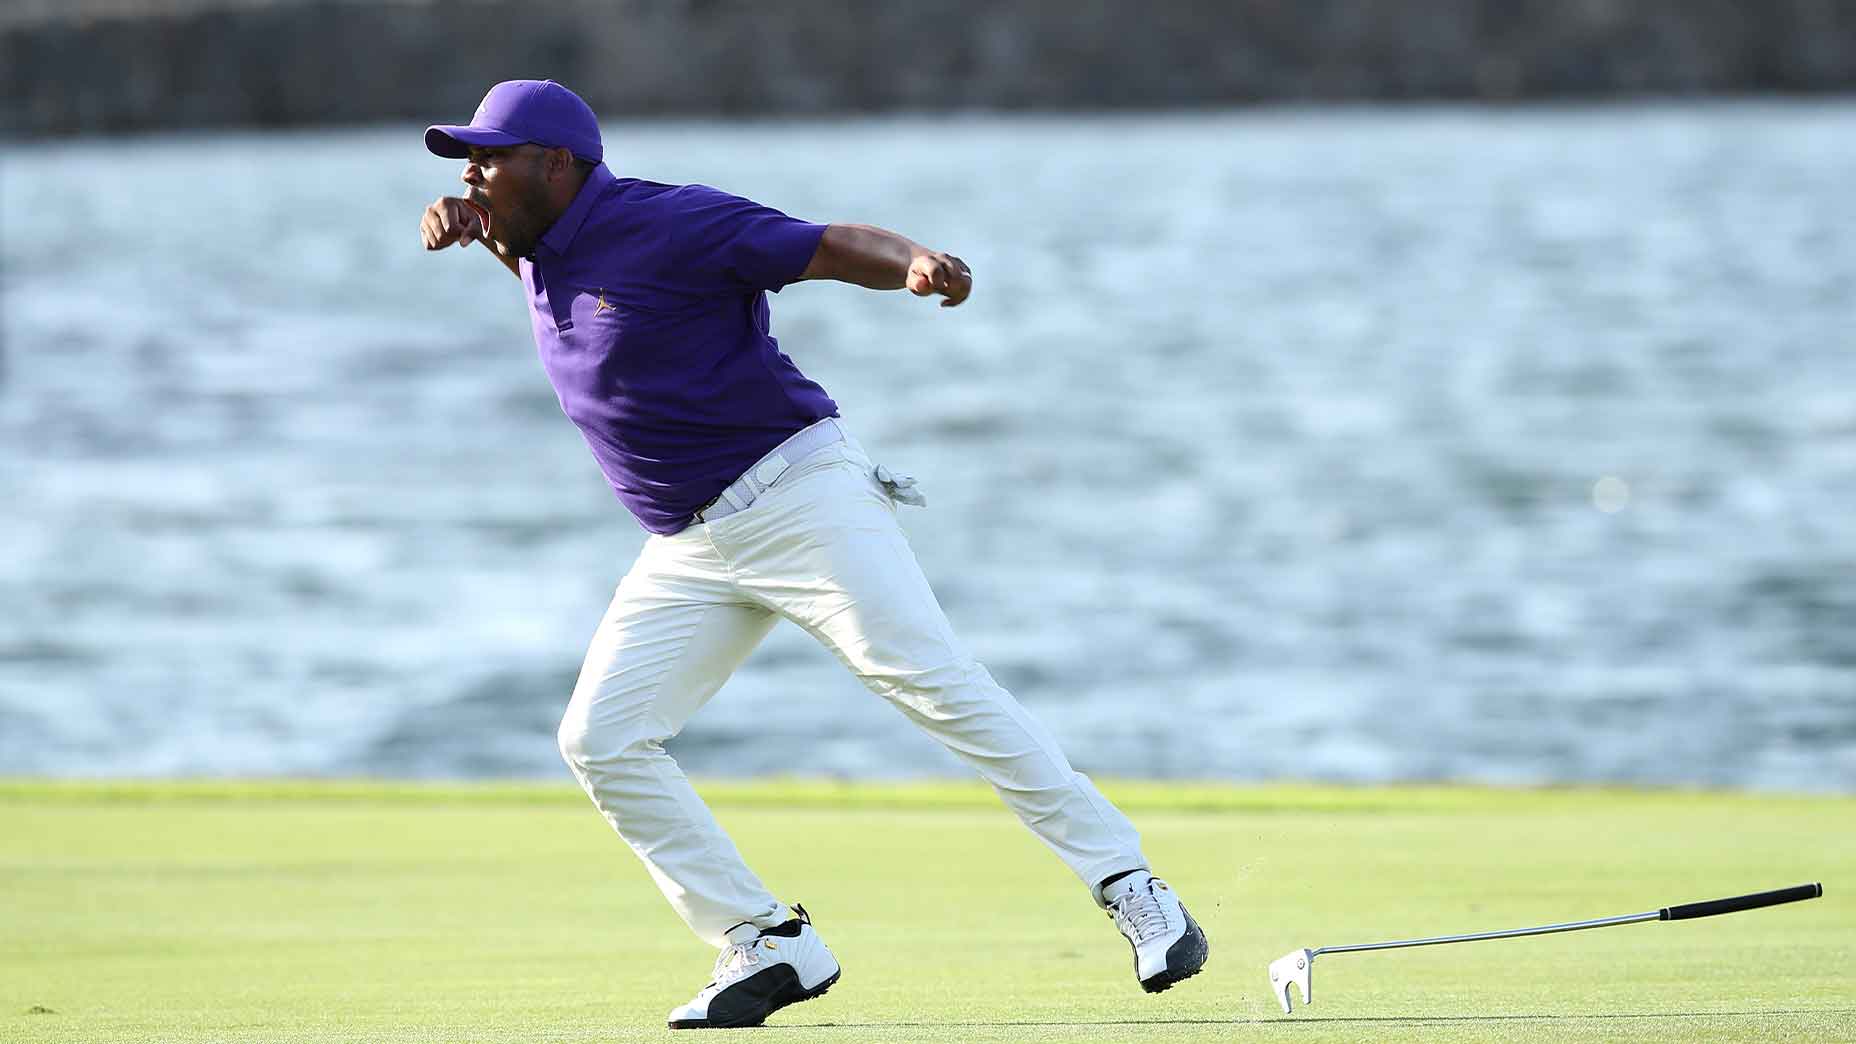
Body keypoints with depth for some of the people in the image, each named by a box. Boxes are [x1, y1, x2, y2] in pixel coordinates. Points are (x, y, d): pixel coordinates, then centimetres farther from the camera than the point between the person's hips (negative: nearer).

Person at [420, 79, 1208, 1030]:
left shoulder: (667, 223, -13)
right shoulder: (541, 246, 10)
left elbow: (834, 245, -17)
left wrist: (916, 263, -39)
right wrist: (463, 222, 13)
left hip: (799, 498, -8)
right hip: (689, 550, 9)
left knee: (930, 682, -18)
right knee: (600, 739, -3)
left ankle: (1132, 891, -17)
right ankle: (766, 947, 0)